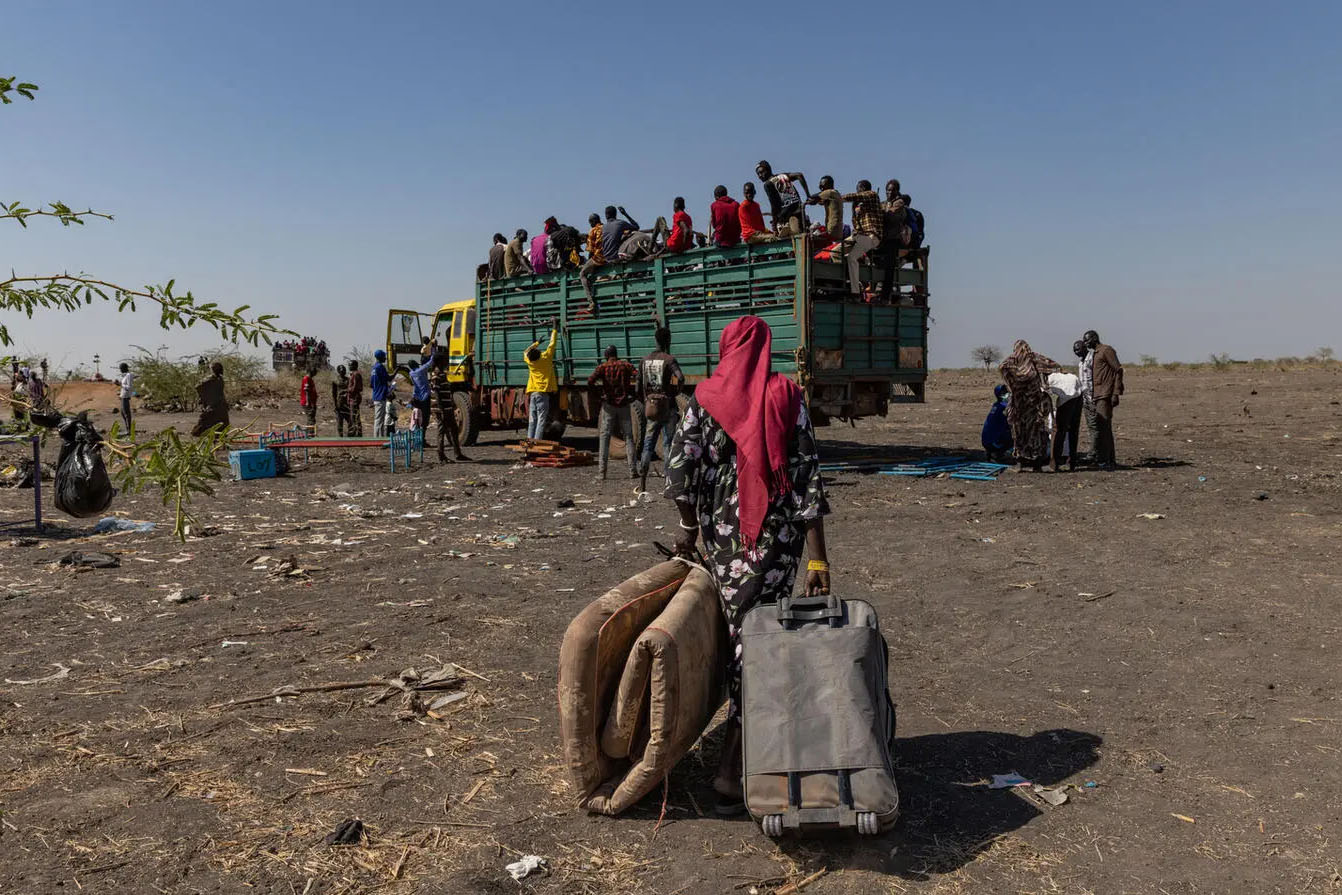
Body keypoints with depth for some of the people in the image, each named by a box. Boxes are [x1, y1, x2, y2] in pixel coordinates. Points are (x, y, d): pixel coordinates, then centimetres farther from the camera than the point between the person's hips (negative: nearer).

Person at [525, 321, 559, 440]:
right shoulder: (545, 358, -7)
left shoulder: (530, 361, 4)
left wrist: (537, 343, 37)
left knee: (532, 420, 6)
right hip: (542, 393, -5)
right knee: (541, 420, -6)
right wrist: (554, 328, 13)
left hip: (532, 393, 5)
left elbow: (527, 351, 27)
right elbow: (552, 344, 2)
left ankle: (530, 440, 3)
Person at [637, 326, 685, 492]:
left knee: (648, 444, 9)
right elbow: (681, 378, -23)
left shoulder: (645, 360, 8)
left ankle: (642, 483, 8)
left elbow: (639, 388, 10)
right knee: (668, 443, 1)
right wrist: (674, 392, -6)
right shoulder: (669, 359, -8)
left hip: (651, 407, 5)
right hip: (667, 407, -4)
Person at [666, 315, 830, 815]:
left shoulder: (706, 398, 1)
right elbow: (807, 479, -7)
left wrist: (689, 526, 9)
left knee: (735, 631, 17)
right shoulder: (786, 398, -2)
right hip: (777, 533, -1)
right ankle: (731, 769, 0)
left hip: (722, 531, 2)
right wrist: (818, 557, -6)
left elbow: (679, 465, -6)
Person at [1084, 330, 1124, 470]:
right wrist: (1091, 396, 16)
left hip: (1105, 395, -10)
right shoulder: (1093, 354, 21)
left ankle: (1101, 460, -13)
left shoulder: (1106, 351, -6)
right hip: (1097, 395, 10)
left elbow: (1118, 370, -11)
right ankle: (1110, 461, 15)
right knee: (1105, 428, 11)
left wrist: (1116, 393, -17)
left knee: (1101, 428, -13)